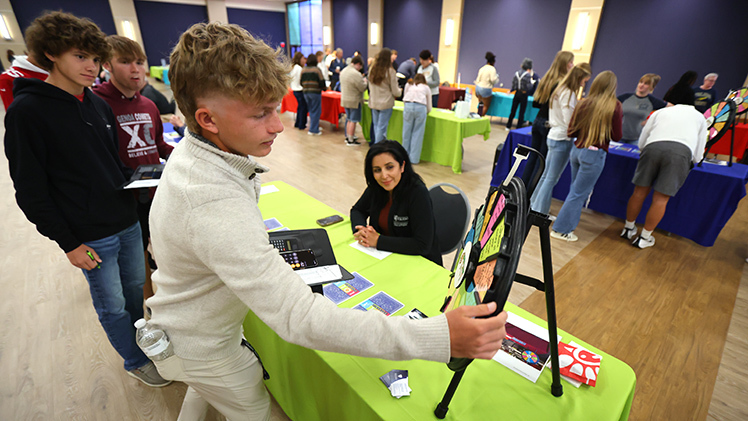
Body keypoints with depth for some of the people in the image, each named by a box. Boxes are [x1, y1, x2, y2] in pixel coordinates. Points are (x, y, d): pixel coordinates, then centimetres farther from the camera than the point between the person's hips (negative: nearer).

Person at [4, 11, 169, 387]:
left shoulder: (98, 104, 7)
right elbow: (30, 190, -12)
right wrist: (68, 243, -12)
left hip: (127, 221, 6)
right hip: (91, 235, -6)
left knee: (136, 288, 21)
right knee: (112, 305, 11)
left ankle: (141, 340, 44)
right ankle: (135, 361, 33)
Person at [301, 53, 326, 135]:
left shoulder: (303, 70, 6)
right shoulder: (317, 69, -9)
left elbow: (301, 83, 10)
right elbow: (321, 82, -10)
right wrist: (324, 88, 9)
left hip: (306, 92, 5)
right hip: (315, 92, -5)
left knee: (311, 111, 17)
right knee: (316, 111, 1)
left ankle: (314, 126, 24)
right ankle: (313, 130, 1)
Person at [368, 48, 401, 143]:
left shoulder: (372, 69, 4)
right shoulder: (390, 71, -11)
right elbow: (395, 91, -6)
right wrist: (400, 91, 15)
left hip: (373, 102, 5)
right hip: (386, 103, -5)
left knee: (376, 125, 15)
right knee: (382, 127, 0)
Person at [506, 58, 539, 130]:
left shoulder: (516, 73, 1)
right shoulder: (528, 75, -14)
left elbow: (513, 84, 6)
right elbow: (529, 87, -16)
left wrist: (511, 90, 22)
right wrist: (532, 82, 0)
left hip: (517, 93, 5)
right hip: (524, 94, -4)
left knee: (513, 110, 14)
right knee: (521, 112, 5)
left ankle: (508, 126, 19)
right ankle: (518, 128, 8)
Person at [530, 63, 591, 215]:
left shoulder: (560, 90, 12)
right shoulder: (569, 94, -16)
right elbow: (569, 123, -19)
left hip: (553, 136, 9)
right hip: (562, 140, -9)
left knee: (547, 175, 17)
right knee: (551, 178, -1)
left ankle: (534, 205, 27)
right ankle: (539, 212, 6)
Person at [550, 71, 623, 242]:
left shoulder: (583, 103, 2)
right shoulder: (615, 107, -8)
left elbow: (570, 132, 4)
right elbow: (616, 137, -4)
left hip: (577, 150, 4)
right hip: (595, 154, -4)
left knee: (576, 191, 19)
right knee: (579, 193, 4)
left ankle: (568, 223, 27)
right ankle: (561, 230, 10)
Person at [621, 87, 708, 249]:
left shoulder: (660, 112, 29)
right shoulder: (699, 117, 29)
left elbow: (641, 142, 25)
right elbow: (697, 156, 25)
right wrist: (691, 161, 46)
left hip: (653, 147, 1)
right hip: (682, 151, -1)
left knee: (640, 192, 10)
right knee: (661, 199, 3)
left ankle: (628, 229, 22)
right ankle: (644, 238, 9)